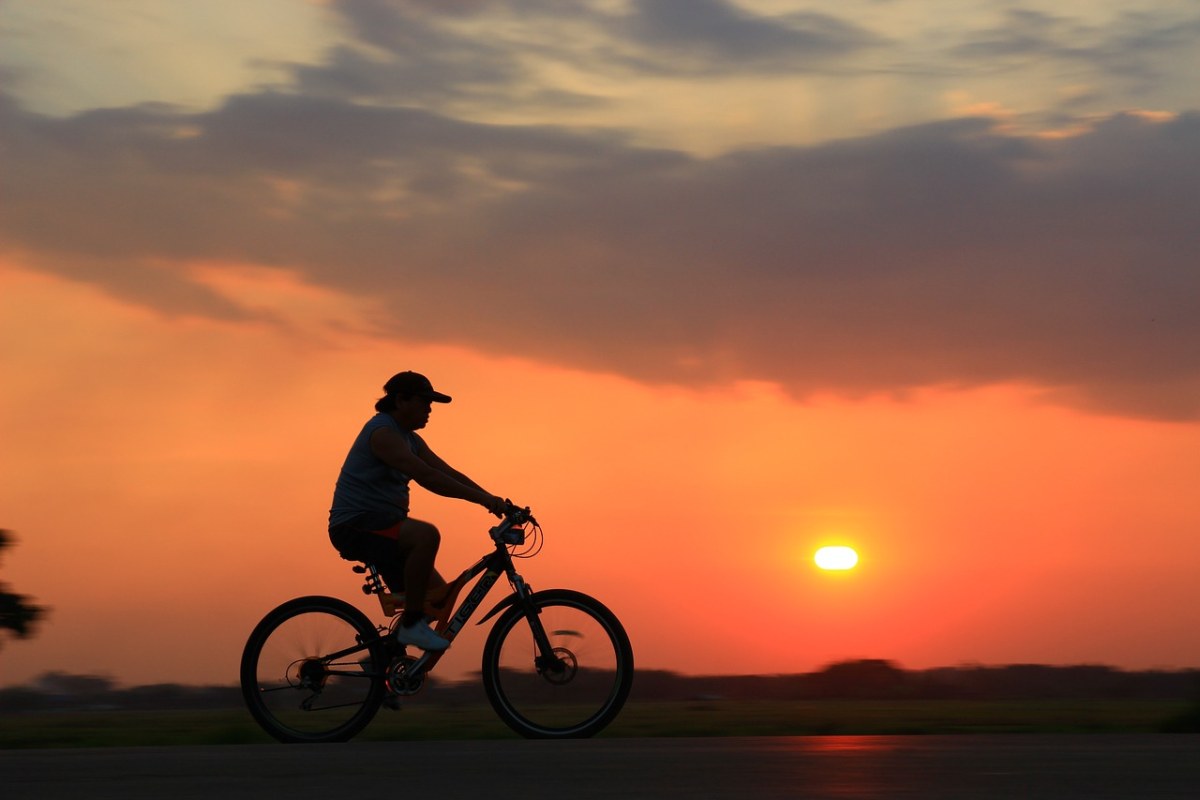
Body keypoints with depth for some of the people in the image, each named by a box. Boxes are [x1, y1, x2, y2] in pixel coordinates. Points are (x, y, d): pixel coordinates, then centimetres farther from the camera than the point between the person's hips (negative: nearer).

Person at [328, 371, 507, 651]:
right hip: (356, 525, -10)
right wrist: (482, 499, -29)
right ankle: (412, 624, -25)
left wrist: (491, 499, -5)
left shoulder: (411, 440, 16)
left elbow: (450, 474, 11)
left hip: (382, 527, 10)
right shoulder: (382, 432, -16)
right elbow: (425, 476, -27)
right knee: (427, 534, -34)